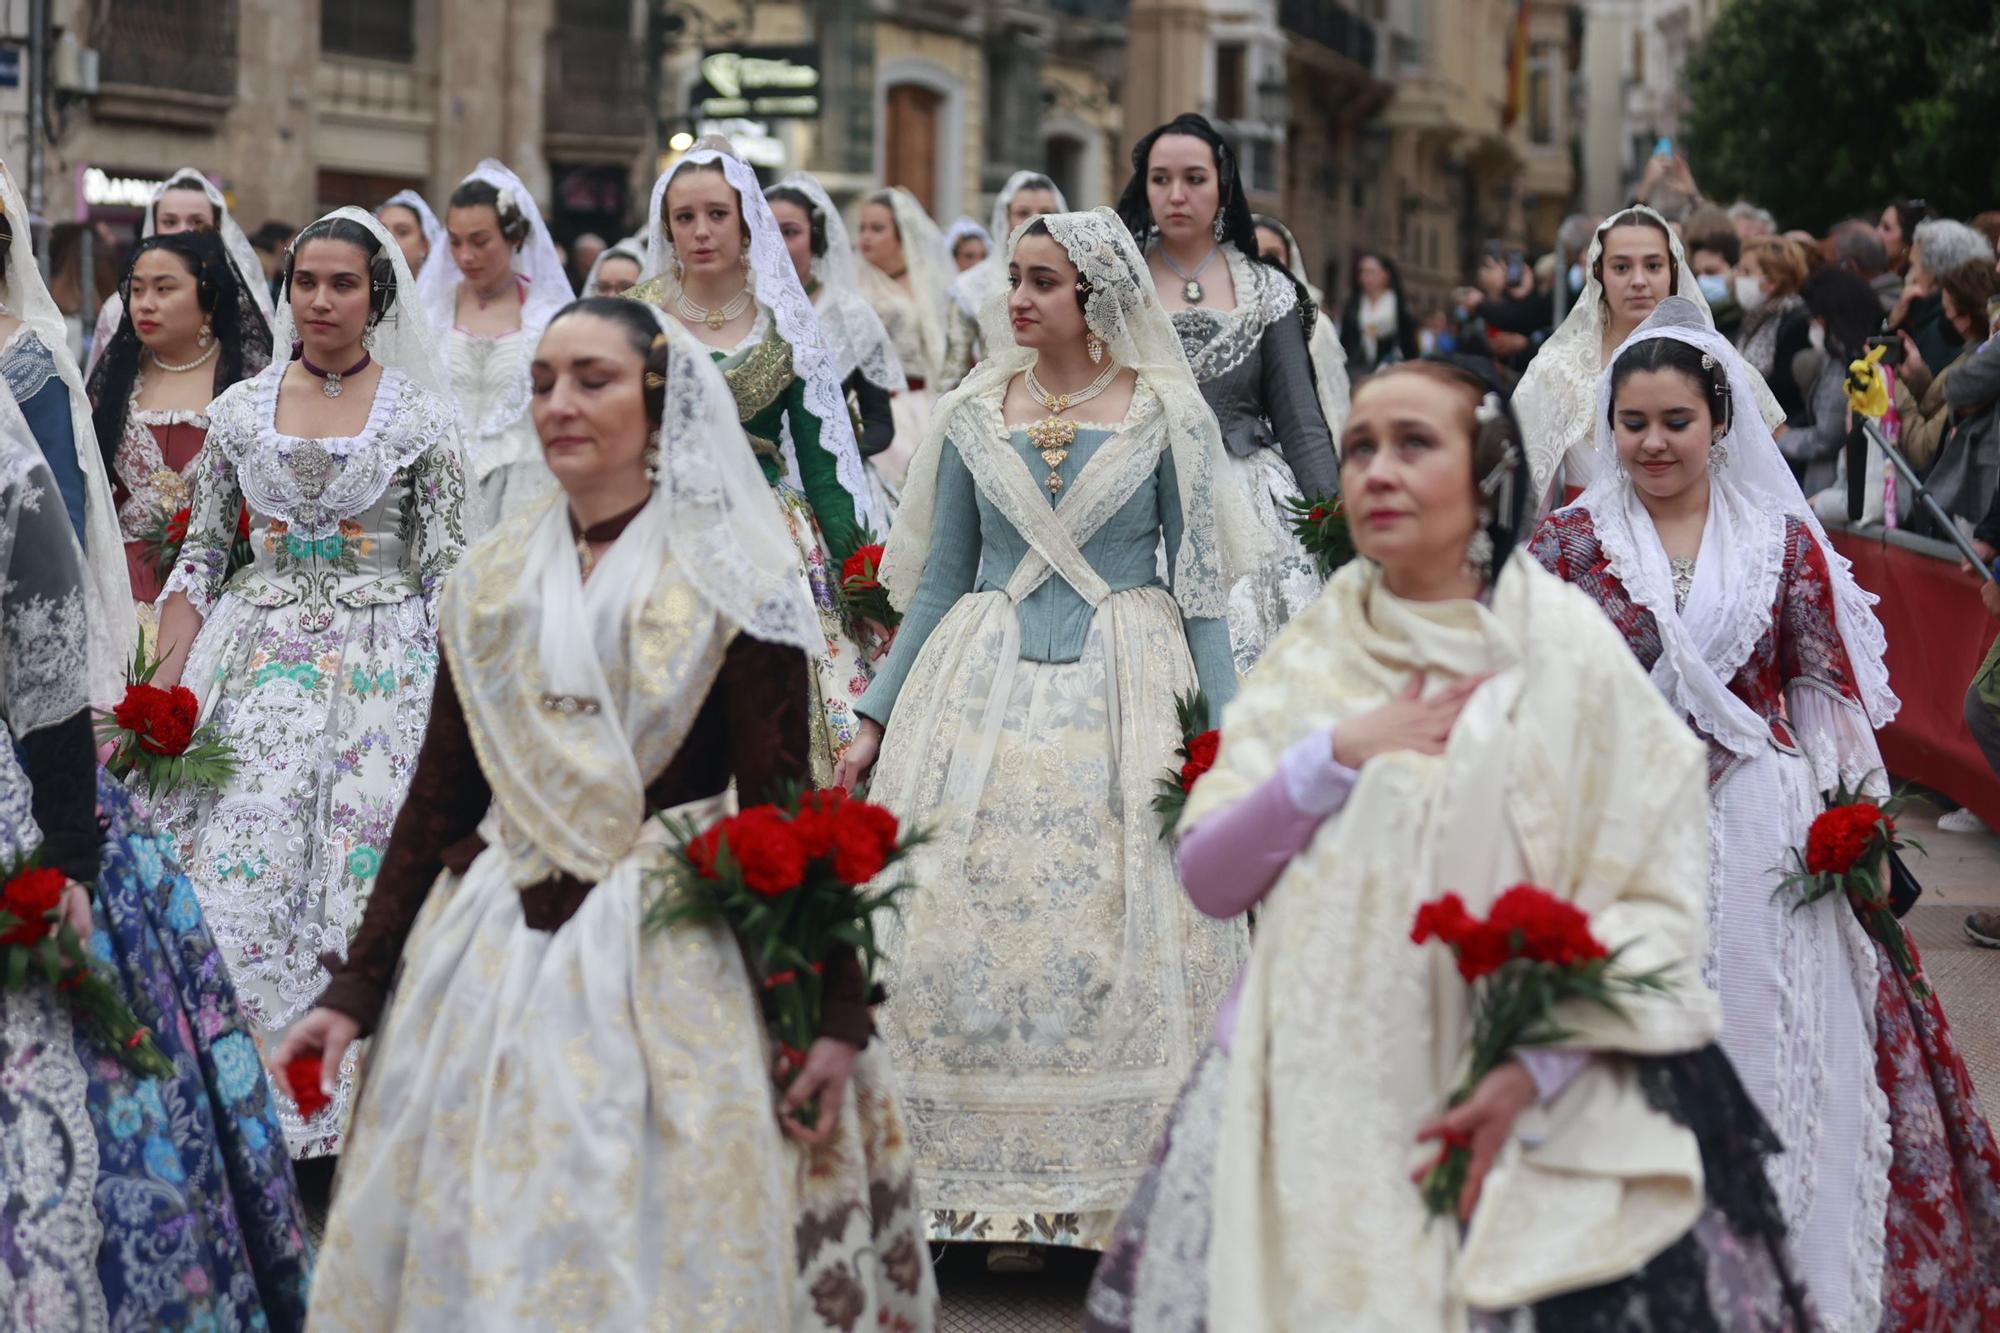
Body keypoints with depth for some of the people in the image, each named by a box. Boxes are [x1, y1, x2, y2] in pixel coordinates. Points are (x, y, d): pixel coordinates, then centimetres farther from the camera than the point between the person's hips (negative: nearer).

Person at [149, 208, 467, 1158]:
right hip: (258, 659, 2)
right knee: (235, 874, -8)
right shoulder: (241, 408, 9)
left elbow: (449, 572, 2)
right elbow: (200, 555, 11)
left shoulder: (420, 417, 2)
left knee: (358, 874, -7)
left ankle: (339, 1112, 2)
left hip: (382, 668, -2)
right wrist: (167, 683, 1)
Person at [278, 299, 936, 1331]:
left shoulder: (728, 579, -3)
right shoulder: (493, 582, 10)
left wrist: (835, 1009, -15)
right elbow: (437, 799, 12)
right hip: (493, 963, 4)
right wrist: (357, 987, 7)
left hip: (670, 962, -4)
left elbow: (784, 806, -8)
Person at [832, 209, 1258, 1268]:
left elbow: (1201, 586, 1)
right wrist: (876, 717, 8)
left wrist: (1223, 732, -6)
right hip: (986, 689, 3)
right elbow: (940, 582, 13)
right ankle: (1007, 1195, 6)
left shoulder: (1167, 416, 1)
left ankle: (1129, 1194, 4)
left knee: (1125, 939, -5)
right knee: (975, 927, -3)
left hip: (1129, 694, -2)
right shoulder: (973, 416, 9)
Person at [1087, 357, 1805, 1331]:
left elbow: (1655, 898, -7)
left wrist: (1537, 1068, -17)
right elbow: (1207, 879, 5)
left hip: (1520, 1115, -3)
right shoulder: (1311, 655, 8)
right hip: (1308, 1108, 3)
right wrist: (1336, 756, -8)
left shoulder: (1565, 649, -4)